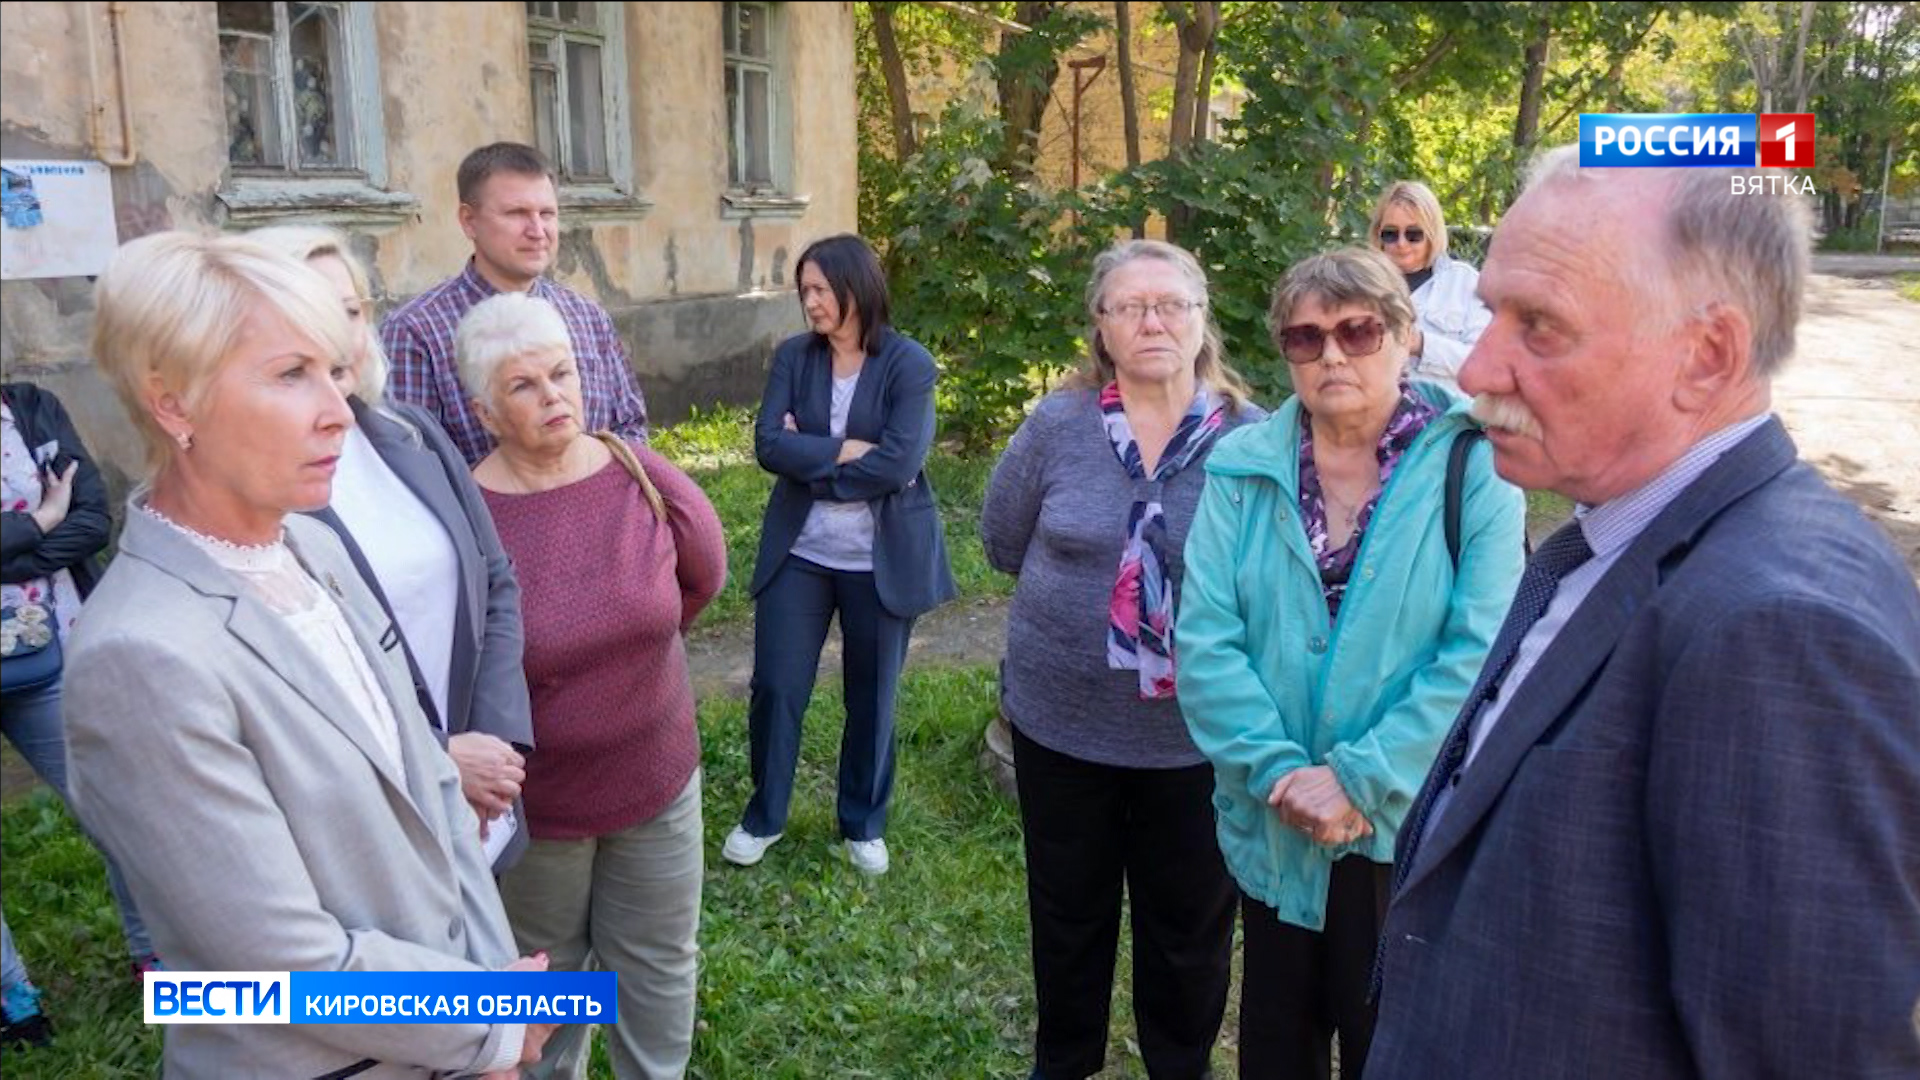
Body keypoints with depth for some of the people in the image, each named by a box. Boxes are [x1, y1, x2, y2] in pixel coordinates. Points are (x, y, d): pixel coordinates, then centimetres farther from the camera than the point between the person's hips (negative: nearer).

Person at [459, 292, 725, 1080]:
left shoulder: (644, 477, -13)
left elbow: (704, 577, 5)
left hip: (657, 780, 2)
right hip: (533, 799, -2)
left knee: (659, 963, 20)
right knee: (546, 970, 23)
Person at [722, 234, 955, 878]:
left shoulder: (909, 364, -10)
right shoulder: (793, 356, 1)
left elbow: (899, 463, -20)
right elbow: (768, 444, -10)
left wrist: (809, 457, -13)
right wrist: (849, 449, -18)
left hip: (881, 559, -2)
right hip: (798, 552, 3)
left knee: (872, 698, 11)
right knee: (775, 687, 6)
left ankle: (864, 823, 31)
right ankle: (764, 815, 28)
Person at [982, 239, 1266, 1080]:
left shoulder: (1252, 437, -9)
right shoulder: (1056, 425, -6)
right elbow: (1005, 543, 6)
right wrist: (1083, 585, 4)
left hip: (1198, 731, -1)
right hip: (1060, 718, 1)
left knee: (1190, 919, 17)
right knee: (1067, 909, 19)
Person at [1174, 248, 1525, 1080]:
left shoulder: (1471, 466, -9)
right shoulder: (1243, 468, -2)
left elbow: (1480, 653, -16)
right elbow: (1205, 637, -9)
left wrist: (1361, 779, -21)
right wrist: (1277, 770, -19)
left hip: (1410, 825, -2)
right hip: (1272, 823, 3)